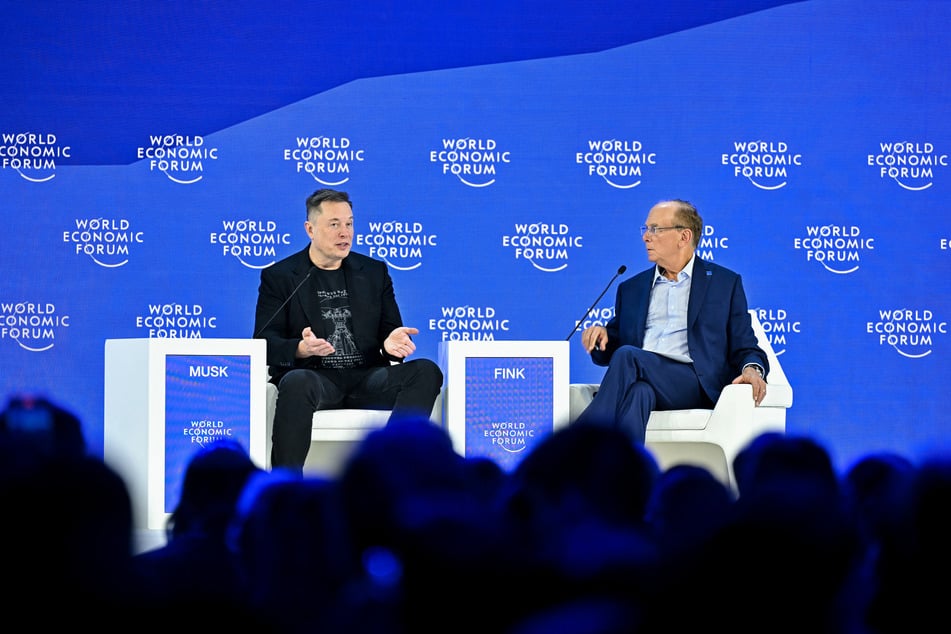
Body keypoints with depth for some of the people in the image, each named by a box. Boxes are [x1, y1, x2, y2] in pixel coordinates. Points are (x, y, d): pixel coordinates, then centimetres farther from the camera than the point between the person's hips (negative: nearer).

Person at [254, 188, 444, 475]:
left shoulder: (374, 272, 18)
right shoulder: (278, 277, 8)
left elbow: (392, 331, 16)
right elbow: (265, 343, 0)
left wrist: (392, 343, -11)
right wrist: (301, 349, -23)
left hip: (366, 379, 3)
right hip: (314, 375, -3)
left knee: (426, 371, -23)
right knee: (297, 382, -39)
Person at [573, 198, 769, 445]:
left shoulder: (725, 283, 18)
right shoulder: (631, 288, 28)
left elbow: (744, 347, 13)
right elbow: (609, 353, 26)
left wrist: (752, 369, -11)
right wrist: (601, 337, 2)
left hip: (694, 384, -3)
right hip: (641, 379, 3)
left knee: (627, 356, -32)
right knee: (638, 392, -36)